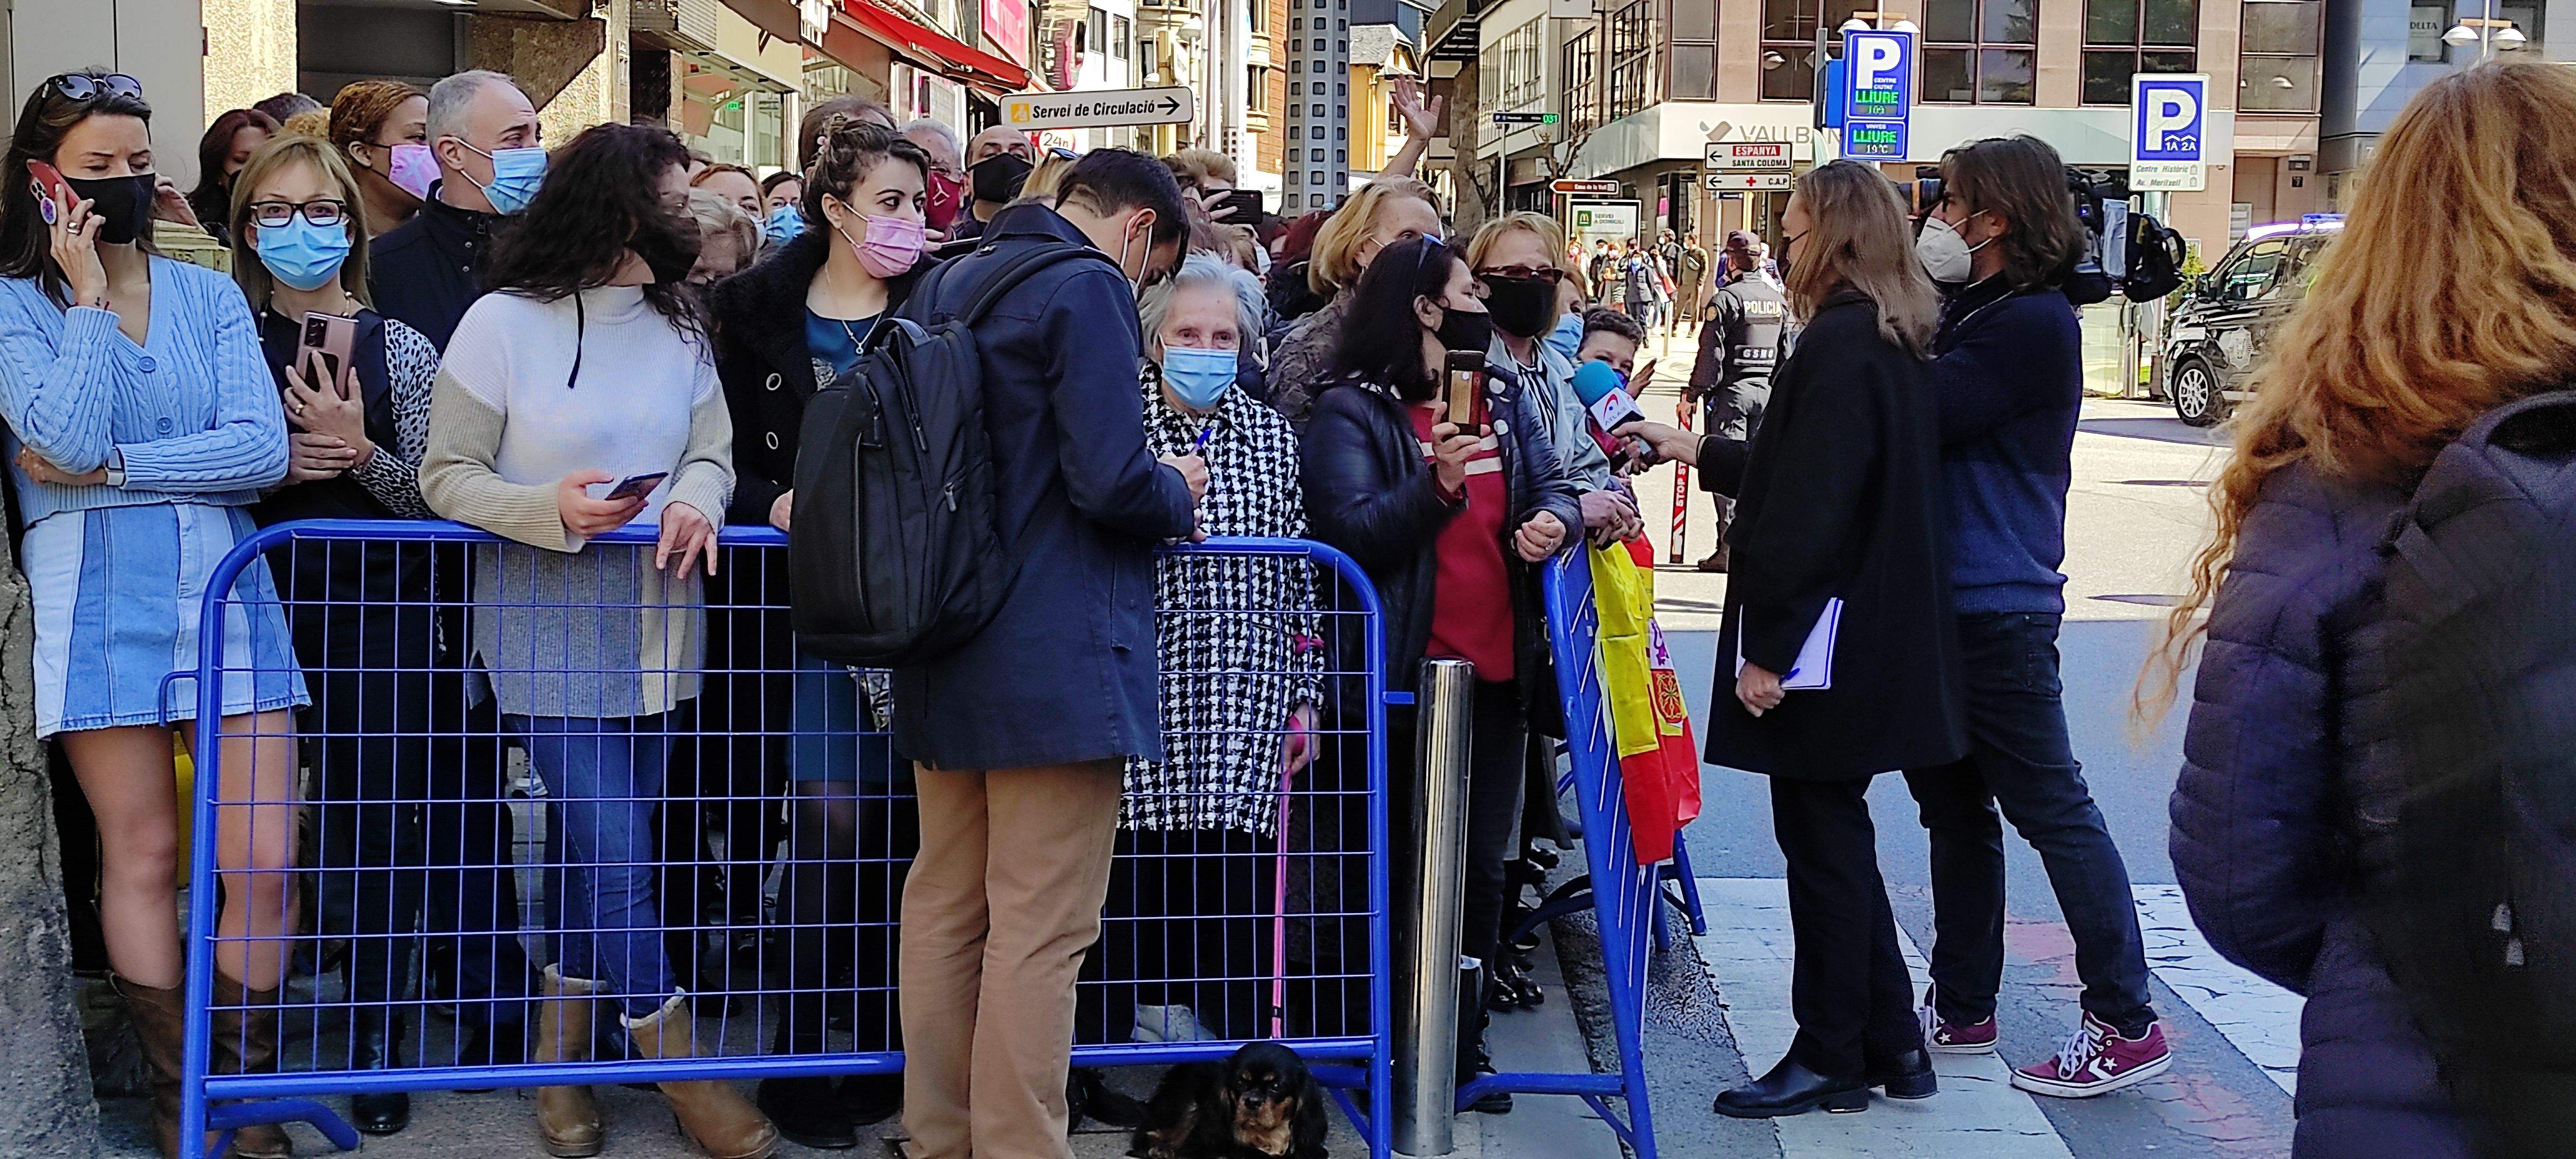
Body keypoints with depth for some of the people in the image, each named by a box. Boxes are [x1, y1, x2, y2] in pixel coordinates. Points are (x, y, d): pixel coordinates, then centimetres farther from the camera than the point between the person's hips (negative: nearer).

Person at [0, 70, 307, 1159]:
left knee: (262, 859, -3)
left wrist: (109, 469, -10)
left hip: (226, 586, 2)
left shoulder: (209, 296, 10)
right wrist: (90, 298, -8)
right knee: (140, 854, 4)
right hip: (97, 599, -2)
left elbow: (264, 450, -4)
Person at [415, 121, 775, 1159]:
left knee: (601, 846, 10)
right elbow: (447, 475, -7)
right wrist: (555, 509, -24)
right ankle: (679, 1066, 5)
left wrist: (696, 498, -16)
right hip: (549, 629, -5)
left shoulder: (677, 326, 6)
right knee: (613, 851, -8)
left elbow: (712, 451, 8)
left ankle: (561, 1053, 27)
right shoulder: (504, 324, -8)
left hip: (653, 625, 5)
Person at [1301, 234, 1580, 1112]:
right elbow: (1345, 531, -15)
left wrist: (1554, 519, -13)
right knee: (1402, 862, 2)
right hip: (1402, 674, -6)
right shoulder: (1352, 410, -5)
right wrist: (1435, 488, -29)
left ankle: (1463, 1043, 21)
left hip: (1495, 668, 6)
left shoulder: (1507, 399, 15)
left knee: (1482, 864, 10)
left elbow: (1551, 484, 10)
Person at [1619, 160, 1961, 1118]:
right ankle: (1889, 1045, 23)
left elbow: (1811, 506, -23)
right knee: (1833, 838, 16)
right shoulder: (1893, 341, 13)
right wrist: (1702, 453, 31)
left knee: (1822, 838, 0)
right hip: (1877, 633, 10)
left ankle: (1833, 1056, 9)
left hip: (1829, 635, -10)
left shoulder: (1839, 343, -18)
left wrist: (1769, 645, -21)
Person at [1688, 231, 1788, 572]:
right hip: (1767, 390, 6)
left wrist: (1696, 390, -7)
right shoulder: (1778, 300, 10)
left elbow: (1712, 351, -14)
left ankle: (1729, 547, -7)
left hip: (1731, 390, -6)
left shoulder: (1726, 299, -12)